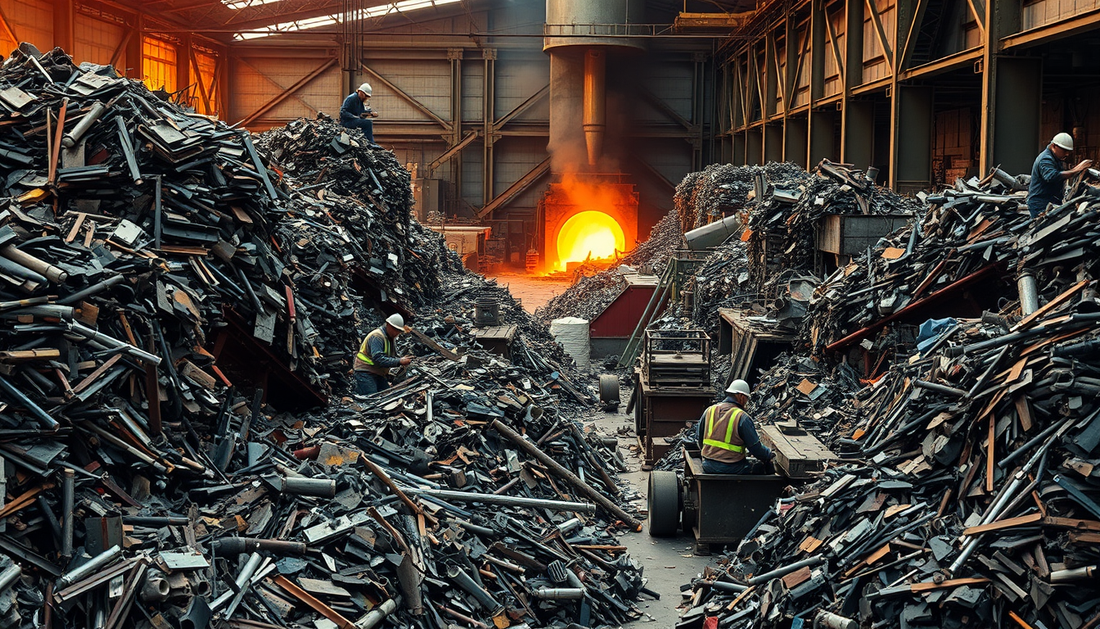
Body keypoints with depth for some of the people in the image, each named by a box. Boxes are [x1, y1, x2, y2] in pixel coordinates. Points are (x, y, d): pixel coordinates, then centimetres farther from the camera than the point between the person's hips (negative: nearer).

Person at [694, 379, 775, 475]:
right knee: (769, 467, 7)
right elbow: (756, 448, -10)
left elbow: (699, 438, 13)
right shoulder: (742, 418, -13)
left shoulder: (709, 411, 4)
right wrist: (769, 455, 10)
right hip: (732, 469, -7)